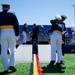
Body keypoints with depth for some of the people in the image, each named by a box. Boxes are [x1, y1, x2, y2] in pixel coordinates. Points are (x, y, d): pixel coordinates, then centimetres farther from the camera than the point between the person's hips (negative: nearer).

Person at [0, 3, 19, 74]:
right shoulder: (12, 15, 5)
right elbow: (16, 25, -1)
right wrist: (17, 34, 4)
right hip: (11, 34, 0)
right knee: (12, 50, 13)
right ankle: (12, 65, -2)